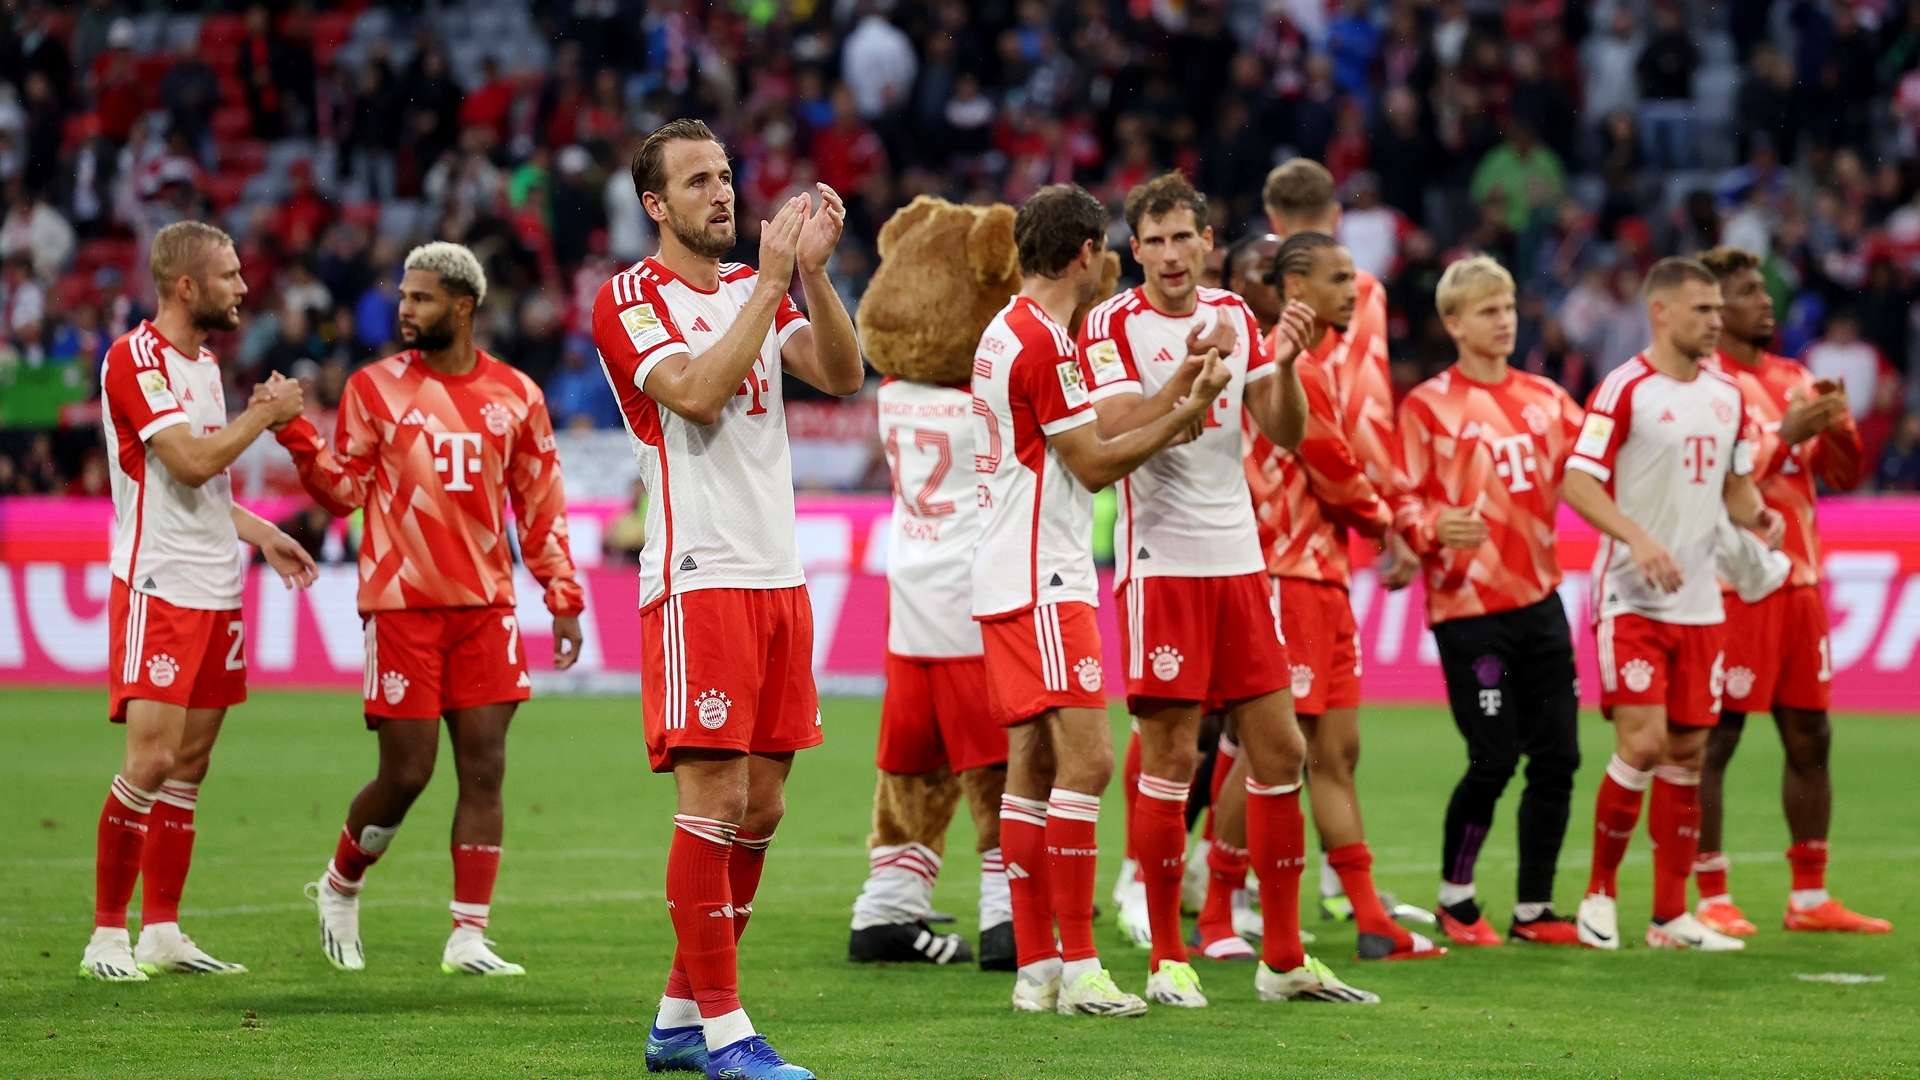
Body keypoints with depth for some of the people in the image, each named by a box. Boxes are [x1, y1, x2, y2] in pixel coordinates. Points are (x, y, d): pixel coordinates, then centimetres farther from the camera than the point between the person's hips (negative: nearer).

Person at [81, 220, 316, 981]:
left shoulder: (204, 362, 16)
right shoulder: (134, 358, -13)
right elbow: (190, 461, -22)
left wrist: (262, 535, 21)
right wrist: (263, 414, -10)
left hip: (215, 591, 9)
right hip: (158, 589, -9)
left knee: (189, 763, 8)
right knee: (151, 761, -12)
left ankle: (162, 933, 12)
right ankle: (107, 935, -5)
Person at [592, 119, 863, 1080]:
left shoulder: (758, 289, 17)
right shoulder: (629, 300, -4)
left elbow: (841, 374, 3)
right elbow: (696, 392, -19)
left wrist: (812, 271, -9)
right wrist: (770, 281, -17)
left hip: (777, 572, 7)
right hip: (697, 577, -7)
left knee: (760, 807, 7)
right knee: (714, 800, -10)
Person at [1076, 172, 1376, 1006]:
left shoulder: (1236, 317, 10)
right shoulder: (1112, 326, -5)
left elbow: (1286, 434, 5)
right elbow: (1117, 435, -18)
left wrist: (1285, 362, -13)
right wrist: (1190, 371, -29)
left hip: (1238, 559, 5)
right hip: (1161, 561, -5)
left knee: (1279, 751, 5)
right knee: (1169, 759, -5)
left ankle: (1284, 956, 12)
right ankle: (1168, 960, 4)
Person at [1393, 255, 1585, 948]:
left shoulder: (1546, 399, 12)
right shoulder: (1428, 406, -3)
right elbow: (1401, 503, -6)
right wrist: (1435, 530, -25)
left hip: (1539, 599, 5)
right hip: (1469, 607, -5)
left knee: (1557, 756, 2)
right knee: (1493, 760, -7)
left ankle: (1534, 909, 12)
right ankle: (1455, 900, 12)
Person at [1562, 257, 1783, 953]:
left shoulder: (1728, 395, 11)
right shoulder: (1625, 389, -10)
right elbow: (1577, 482, -16)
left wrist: (1756, 513, -1)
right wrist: (1639, 538, -29)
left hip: (1699, 602, 6)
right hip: (1631, 600, -6)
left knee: (1687, 754, 6)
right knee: (1642, 744, -13)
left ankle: (1671, 917, 12)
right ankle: (1600, 891, 5)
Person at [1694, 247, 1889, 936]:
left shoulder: (1794, 379, 16)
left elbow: (1847, 476, 16)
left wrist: (1835, 424, -2)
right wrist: (1787, 433, -20)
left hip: (1799, 582, 8)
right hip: (1733, 587, -8)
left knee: (1809, 737, 9)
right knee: (1713, 741, -4)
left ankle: (1810, 898, 15)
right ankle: (1711, 900, -1)